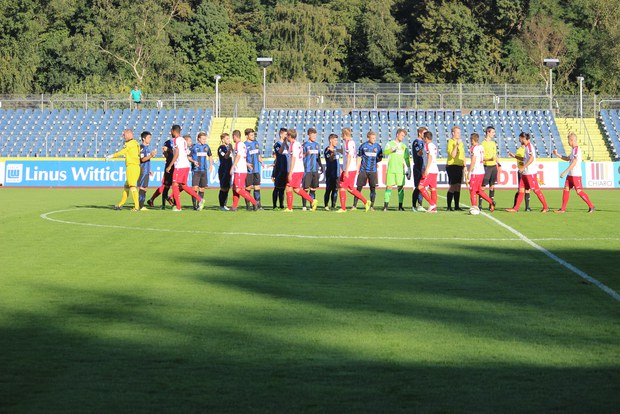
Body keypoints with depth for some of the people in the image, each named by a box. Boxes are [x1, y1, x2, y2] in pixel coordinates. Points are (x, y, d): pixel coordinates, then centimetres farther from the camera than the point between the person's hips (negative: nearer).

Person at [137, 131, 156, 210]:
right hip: (142, 171, -9)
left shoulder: (146, 147, 18)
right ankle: (140, 206, -10)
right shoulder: (141, 147, -11)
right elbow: (142, 159, -19)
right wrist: (151, 155, -31)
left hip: (146, 171, 9)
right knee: (142, 188, -10)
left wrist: (149, 170, 26)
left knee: (145, 188, 8)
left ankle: (141, 206, 10)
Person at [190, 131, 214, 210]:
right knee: (195, 187, -12)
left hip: (204, 170, 5)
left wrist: (211, 165, 13)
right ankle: (194, 205, -9)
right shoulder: (194, 147, -4)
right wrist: (193, 161, -19)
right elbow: (189, 157, 0)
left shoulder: (206, 147, 9)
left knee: (202, 188, 7)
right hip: (196, 170, -5)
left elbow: (210, 156, 23)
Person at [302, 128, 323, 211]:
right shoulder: (305, 144, -2)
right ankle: (303, 206, 0)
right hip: (307, 169, -5)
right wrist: (306, 153, -22)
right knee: (306, 188, -5)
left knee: (313, 188, 6)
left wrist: (321, 166, 17)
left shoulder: (317, 145, 14)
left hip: (315, 169, 5)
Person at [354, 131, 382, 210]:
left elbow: (380, 158, 13)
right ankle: (354, 205, 3)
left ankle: (372, 206, 8)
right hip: (363, 170, -1)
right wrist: (357, 170, 5)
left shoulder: (378, 146, 5)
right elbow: (359, 158, 9)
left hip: (373, 171, 1)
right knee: (359, 187, -1)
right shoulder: (363, 146, 3)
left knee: (373, 188, 0)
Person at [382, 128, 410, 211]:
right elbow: (385, 152, -12)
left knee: (401, 187, -3)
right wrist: (393, 149, -27)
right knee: (389, 187, -4)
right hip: (391, 169, -2)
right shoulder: (390, 144, 6)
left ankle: (400, 206, 0)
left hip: (400, 170, 2)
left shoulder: (404, 146, 15)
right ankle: (385, 206, -3)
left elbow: (407, 159, 17)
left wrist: (408, 169, 11)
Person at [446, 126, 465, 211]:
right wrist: (457, 145, -26)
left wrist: (465, 165, 16)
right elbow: (453, 155, -22)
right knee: (453, 186, -9)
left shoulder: (460, 142, 15)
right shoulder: (450, 142, -10)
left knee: (458, 186, 7)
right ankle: (449, 206, -5)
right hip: (452, 166, -8)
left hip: (460, 166, 8)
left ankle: (457, 206, 11)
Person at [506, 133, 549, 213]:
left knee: (536, 190, -4)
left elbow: (531, 158, -22)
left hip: (530, 173, -10)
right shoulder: (526, 146, 16)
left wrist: (523, 167, -21)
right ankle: (515, 208, 6)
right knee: (521, 190, 6)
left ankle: (545, 207, 3)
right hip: (525, 173, 10)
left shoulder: (529, 146, -12)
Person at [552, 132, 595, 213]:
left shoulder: (576, 149, -16)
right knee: (566, 189, 6)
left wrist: (564, 172, -22)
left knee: (579, 191, -9)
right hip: (570, 174, 10)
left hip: (576, 174, -10)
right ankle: (563, 209, 8)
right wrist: (557, 155, 20)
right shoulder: (573, 149, 15)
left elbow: (574, 163, -22)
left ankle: (591, 207, -4)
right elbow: (568, 159, 28)